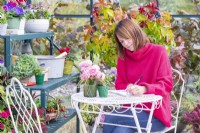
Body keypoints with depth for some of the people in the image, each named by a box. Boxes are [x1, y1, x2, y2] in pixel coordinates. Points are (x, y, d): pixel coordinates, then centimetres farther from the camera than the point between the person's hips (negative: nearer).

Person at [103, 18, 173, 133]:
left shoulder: (158, 51, -4)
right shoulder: (123, 56, 11)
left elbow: (167, 84, -9)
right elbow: (119, 84, 12)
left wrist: (144, 89, -27)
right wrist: (128, 88, -12)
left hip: (155, 114, -4)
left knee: (110, 118, -26)